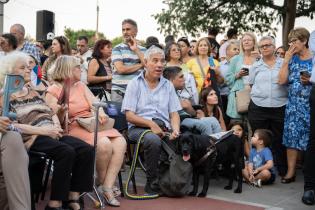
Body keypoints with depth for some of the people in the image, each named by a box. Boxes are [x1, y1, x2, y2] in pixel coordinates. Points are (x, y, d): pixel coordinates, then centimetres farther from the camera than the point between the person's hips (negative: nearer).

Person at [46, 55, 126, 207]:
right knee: (104, 144, -31)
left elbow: (95, 103, 4)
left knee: (120, 143, -20)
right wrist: (61, 112, -28)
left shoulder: (81, 85, 17)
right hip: (73, 128, -6)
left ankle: (107, 187, -20)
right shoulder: (53, 91, -1)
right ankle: (102, 183, -5)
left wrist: (101, 113, -18)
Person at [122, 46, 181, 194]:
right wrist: (150, 124, -16)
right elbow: (129, 115, -2)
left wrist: (175, 130, -8)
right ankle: (152, 183, -20)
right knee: (153, 140, -37)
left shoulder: (168, 85, 19)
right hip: (139, 128, -3)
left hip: (163, 128, 3)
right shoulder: (135, 84, 8)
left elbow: (174, 113, 13)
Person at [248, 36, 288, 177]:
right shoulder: (256, 66, 10)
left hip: (280, 107, -1)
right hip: (258, 108, 2)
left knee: (279, 140, 5)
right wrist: (261, 94, 5)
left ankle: (283, 171, 16)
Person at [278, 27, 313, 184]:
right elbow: (282, 80, 1)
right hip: (294, 103, 3)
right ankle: (290, 172, 10)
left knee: (310, 137, -1)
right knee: (291, 136, 2)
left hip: (311, 104, -3)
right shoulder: (291, 59, 10)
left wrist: (310, 81, -16)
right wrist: (286, 60, -3)